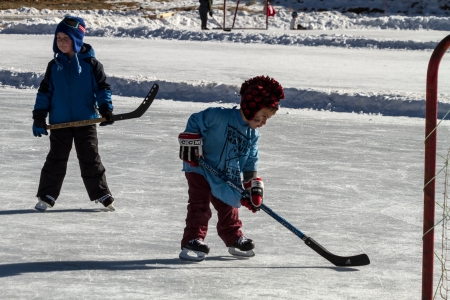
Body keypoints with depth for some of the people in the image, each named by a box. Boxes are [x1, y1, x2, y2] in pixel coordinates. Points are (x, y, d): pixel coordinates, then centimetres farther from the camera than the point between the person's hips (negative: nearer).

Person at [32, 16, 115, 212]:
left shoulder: (91, 64, -3)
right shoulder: (54, 65, 4)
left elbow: (102, 87, 1)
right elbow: (44, 91, 8)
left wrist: (106, 109, -12)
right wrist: (39, 117, 3)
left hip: (86, 121, -2)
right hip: (59, 121, 2)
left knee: (90, 159, 4)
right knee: (56, 159, 5)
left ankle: (101, 194, 13)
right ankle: (46, 196, 10)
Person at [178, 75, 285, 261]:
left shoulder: (253, 135, 3)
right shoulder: (219, 117, -20)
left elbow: (250, 162, 7)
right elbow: (195, 122, -14)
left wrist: (254, 186, -1)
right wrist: (191, 144, -19)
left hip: (227, 180, 7)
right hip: (200, 169, -7)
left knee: (228, 208, 18)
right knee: (200, 205, -16)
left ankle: (234, 239, 36)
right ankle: (192, 242, -17)